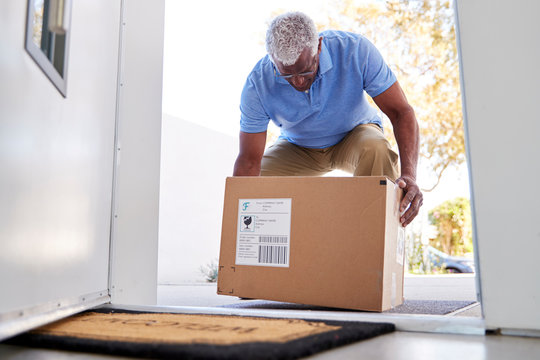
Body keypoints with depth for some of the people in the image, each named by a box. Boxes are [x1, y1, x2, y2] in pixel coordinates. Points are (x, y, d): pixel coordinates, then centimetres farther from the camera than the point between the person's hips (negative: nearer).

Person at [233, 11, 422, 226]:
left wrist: (409, 174, -45)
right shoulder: (257, 84, -28)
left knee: (376, 149, -37)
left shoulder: (356, 50, -31)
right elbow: (249, 160, -25)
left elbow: (401, 111, -29)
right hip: (298, 148, 2)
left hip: (354, 136, -1)